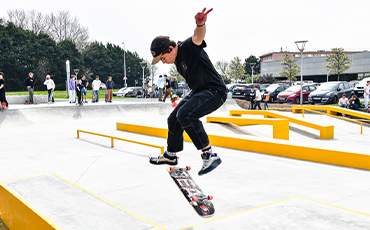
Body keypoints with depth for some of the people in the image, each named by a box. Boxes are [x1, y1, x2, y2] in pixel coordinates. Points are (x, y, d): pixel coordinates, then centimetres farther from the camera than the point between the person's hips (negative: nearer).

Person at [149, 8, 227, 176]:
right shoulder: (177, 60, 9)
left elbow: (198, 37, -41)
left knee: (185, 114, -31)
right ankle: (170, 155, 37)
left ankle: (209, 155, -24)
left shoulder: (188, 47, -18)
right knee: (174, 119, 15)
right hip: (198, 92, 10)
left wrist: (200, 24, -63)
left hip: (215, 90, -10)